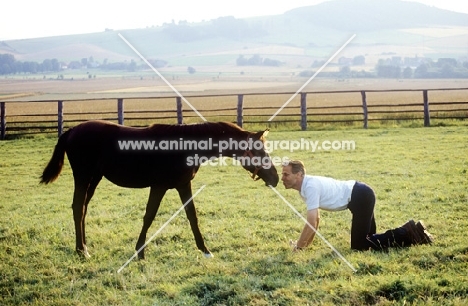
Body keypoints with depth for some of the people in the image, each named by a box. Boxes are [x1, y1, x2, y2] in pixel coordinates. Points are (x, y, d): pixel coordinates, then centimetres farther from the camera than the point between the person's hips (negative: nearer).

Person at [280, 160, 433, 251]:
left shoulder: (311, 186, -21)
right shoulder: (306, 185, 9)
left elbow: (311, 223, -24)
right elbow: (315, 219, 20)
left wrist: (298, 247, -15)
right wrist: (305, 243, 16)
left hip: (360, 196, -10)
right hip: (362, 196, 10)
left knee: (359, 245, -8)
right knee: (366, 239, 16)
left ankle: (407, 233, -6)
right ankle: (410, 231, 18)